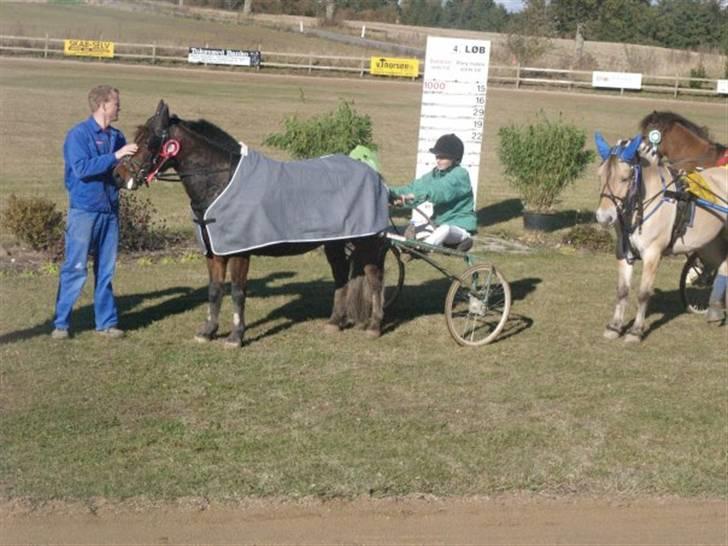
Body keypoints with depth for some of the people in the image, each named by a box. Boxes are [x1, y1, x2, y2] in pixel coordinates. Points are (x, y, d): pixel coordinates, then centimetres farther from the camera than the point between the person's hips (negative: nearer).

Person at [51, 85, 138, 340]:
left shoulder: (116, 137, 10)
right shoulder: (78, 135, -9)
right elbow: (82, 169, -22)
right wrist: (115, 156, -24)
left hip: (110, 211, 6)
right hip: (84, 211, -6)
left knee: (106, 270, 10)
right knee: (75, 268, -3)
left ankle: (106, 322, 17)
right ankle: (61, 323, 6)